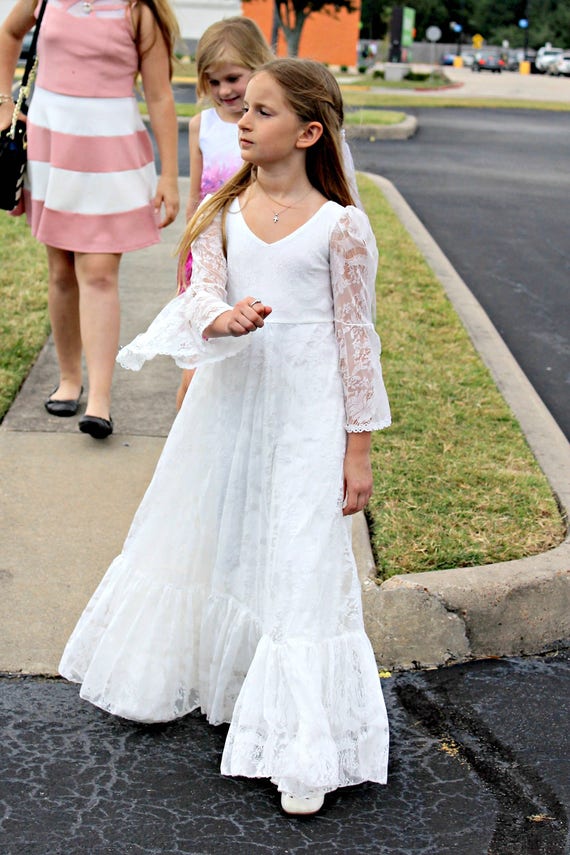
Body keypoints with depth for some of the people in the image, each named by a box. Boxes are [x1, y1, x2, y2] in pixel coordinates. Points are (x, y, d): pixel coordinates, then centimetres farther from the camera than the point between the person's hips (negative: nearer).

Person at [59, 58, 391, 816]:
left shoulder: (340, 226, -9)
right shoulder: (220, 213, 2)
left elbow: (356, 338, -6)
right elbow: (203, 289, -7)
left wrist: (358, 448, -5)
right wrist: (222, 318, -33)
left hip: (306, 411, -4)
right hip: (229, 395, 4)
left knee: (299, 564, -3)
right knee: (207, 535, 17)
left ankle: (301, 750, 8)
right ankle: (187, 670, 41)